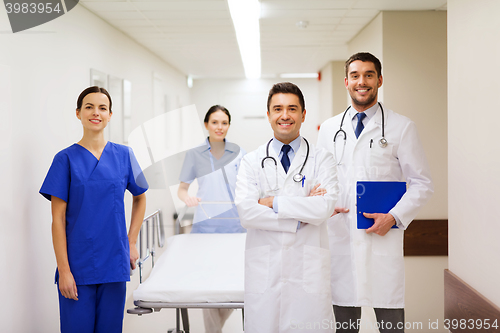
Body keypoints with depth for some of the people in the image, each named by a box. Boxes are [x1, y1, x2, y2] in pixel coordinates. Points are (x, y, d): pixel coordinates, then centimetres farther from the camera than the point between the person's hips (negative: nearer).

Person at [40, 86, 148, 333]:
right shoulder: (66, 159, -3)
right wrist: (63, 270, -10)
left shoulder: (123, 155, 4)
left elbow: (140, 198, 18)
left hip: (114, 264, 3)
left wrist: (132, 242, 9)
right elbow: (58, 218, -5)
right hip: (78, 266, -2)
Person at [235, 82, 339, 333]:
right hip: (263, 270, 1)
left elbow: (324, 208, -12)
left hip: (308, 268, -1)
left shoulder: (321, 159, 3)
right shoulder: (251, 162, 6)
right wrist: (300, 219, -10)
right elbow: (246, 213, -8)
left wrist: (273, 202, -9)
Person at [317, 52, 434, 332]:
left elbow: (422, 183, 2)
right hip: (338, 238, 3)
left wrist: (394, 217, -12)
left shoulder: (402, 127, 3)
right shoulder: (329, 129, 12)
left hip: (384, 239, -2)